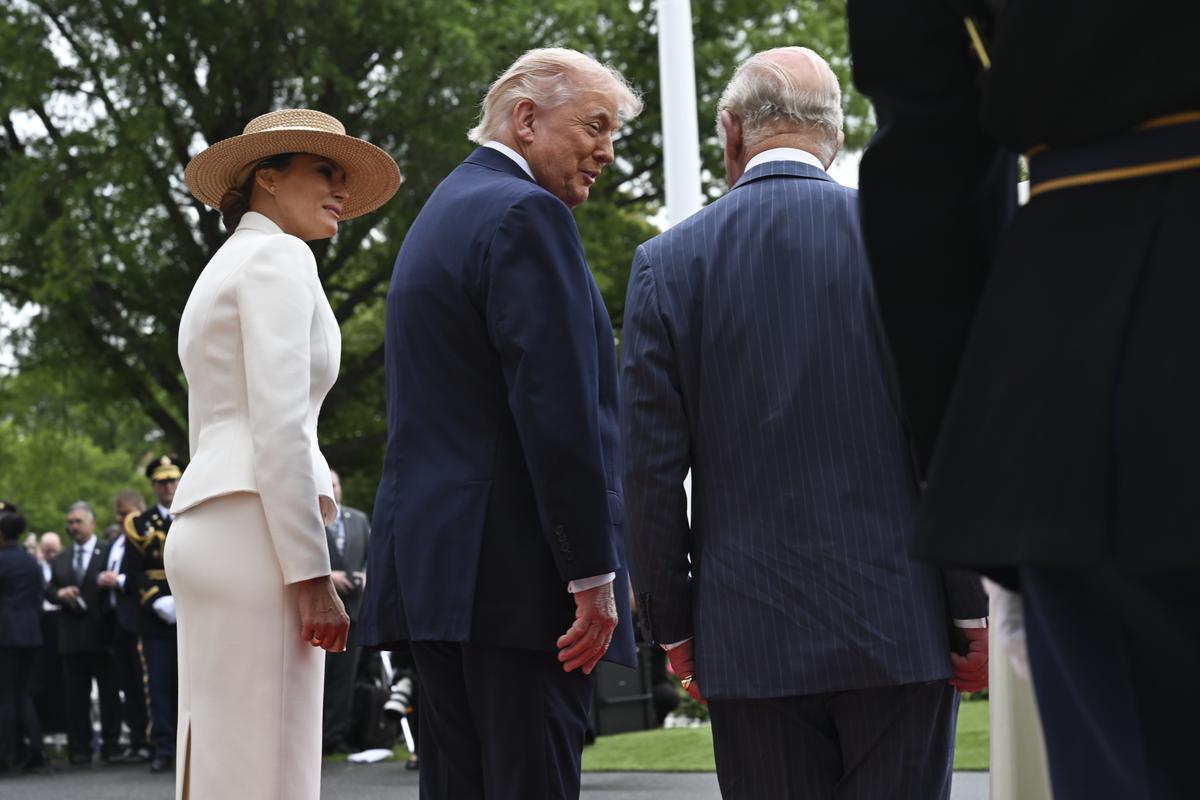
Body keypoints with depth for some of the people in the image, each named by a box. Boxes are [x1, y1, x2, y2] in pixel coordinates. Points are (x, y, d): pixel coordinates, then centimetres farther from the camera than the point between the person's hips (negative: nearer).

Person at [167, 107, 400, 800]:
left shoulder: (220, 275, 26)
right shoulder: (278, 257, -3)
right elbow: (278, 423, -14)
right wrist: (312, 575, -17)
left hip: (205, 529, 10)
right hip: (258, 534, -10)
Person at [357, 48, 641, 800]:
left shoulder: (443, 213, 22)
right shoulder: (527, 214, -9)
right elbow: (558, 408, -18)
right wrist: (594, 573, -15)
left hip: (435, 562, 10)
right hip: (522, 571, -10)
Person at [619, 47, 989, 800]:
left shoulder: (669, 263, 1)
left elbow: (652, 468, 0)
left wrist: (673, 623, 9)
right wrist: (974, 610, 1)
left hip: (750, 636, 1)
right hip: (901, 626, 0)